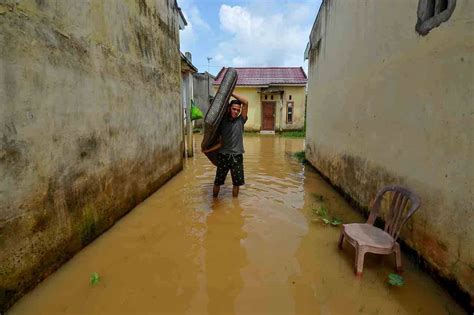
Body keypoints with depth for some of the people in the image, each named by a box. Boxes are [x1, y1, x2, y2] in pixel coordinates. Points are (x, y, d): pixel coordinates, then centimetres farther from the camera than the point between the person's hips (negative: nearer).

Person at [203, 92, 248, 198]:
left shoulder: (240, 120, 0)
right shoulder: (223, 123, 2)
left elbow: (246, 102, -12)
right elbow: (220, 143, 3)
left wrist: (231, 93, -11)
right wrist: (208, 150, -5)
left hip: (236, 156, 0)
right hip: (223, 155, 1)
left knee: (237, 182, 8)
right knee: (217, 181, 9)